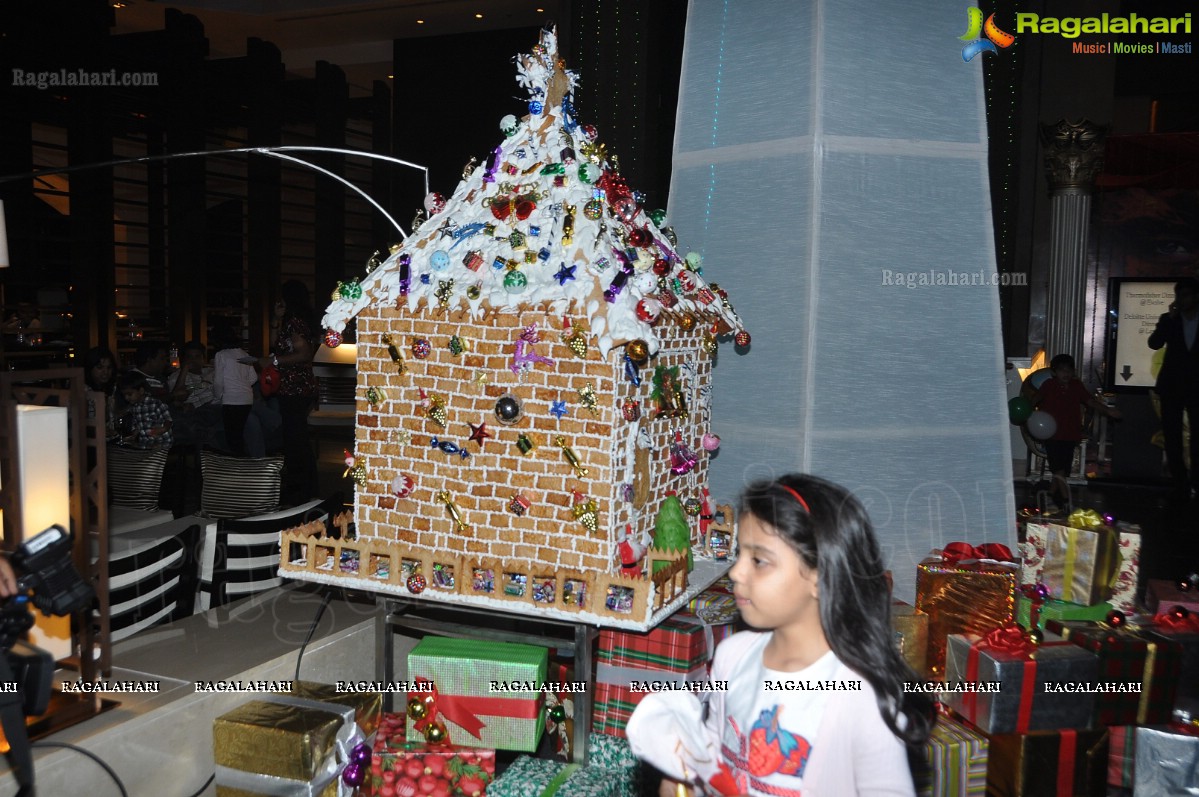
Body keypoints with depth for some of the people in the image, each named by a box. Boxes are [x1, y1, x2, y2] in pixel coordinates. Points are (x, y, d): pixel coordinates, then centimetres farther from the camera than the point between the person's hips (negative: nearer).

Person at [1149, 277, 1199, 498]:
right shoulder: (1168, 319, 4)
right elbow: (1154, 344, -11)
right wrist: (1170, 318, -16)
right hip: (1172, 386, 1)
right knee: (1172, 438, 4)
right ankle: (1181, 486, 11)